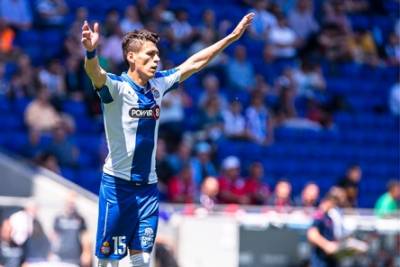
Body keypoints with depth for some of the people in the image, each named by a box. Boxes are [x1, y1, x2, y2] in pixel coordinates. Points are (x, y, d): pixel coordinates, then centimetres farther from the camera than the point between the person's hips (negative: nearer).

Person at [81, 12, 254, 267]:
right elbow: (96, 73, -34)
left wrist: (232, 37, 19)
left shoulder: (158, 84, 7)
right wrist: (91, 51, -57)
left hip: (148, 186, 6)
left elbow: (193, 63, 18)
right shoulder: (117, 86, -12)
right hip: (118, 185, -6)